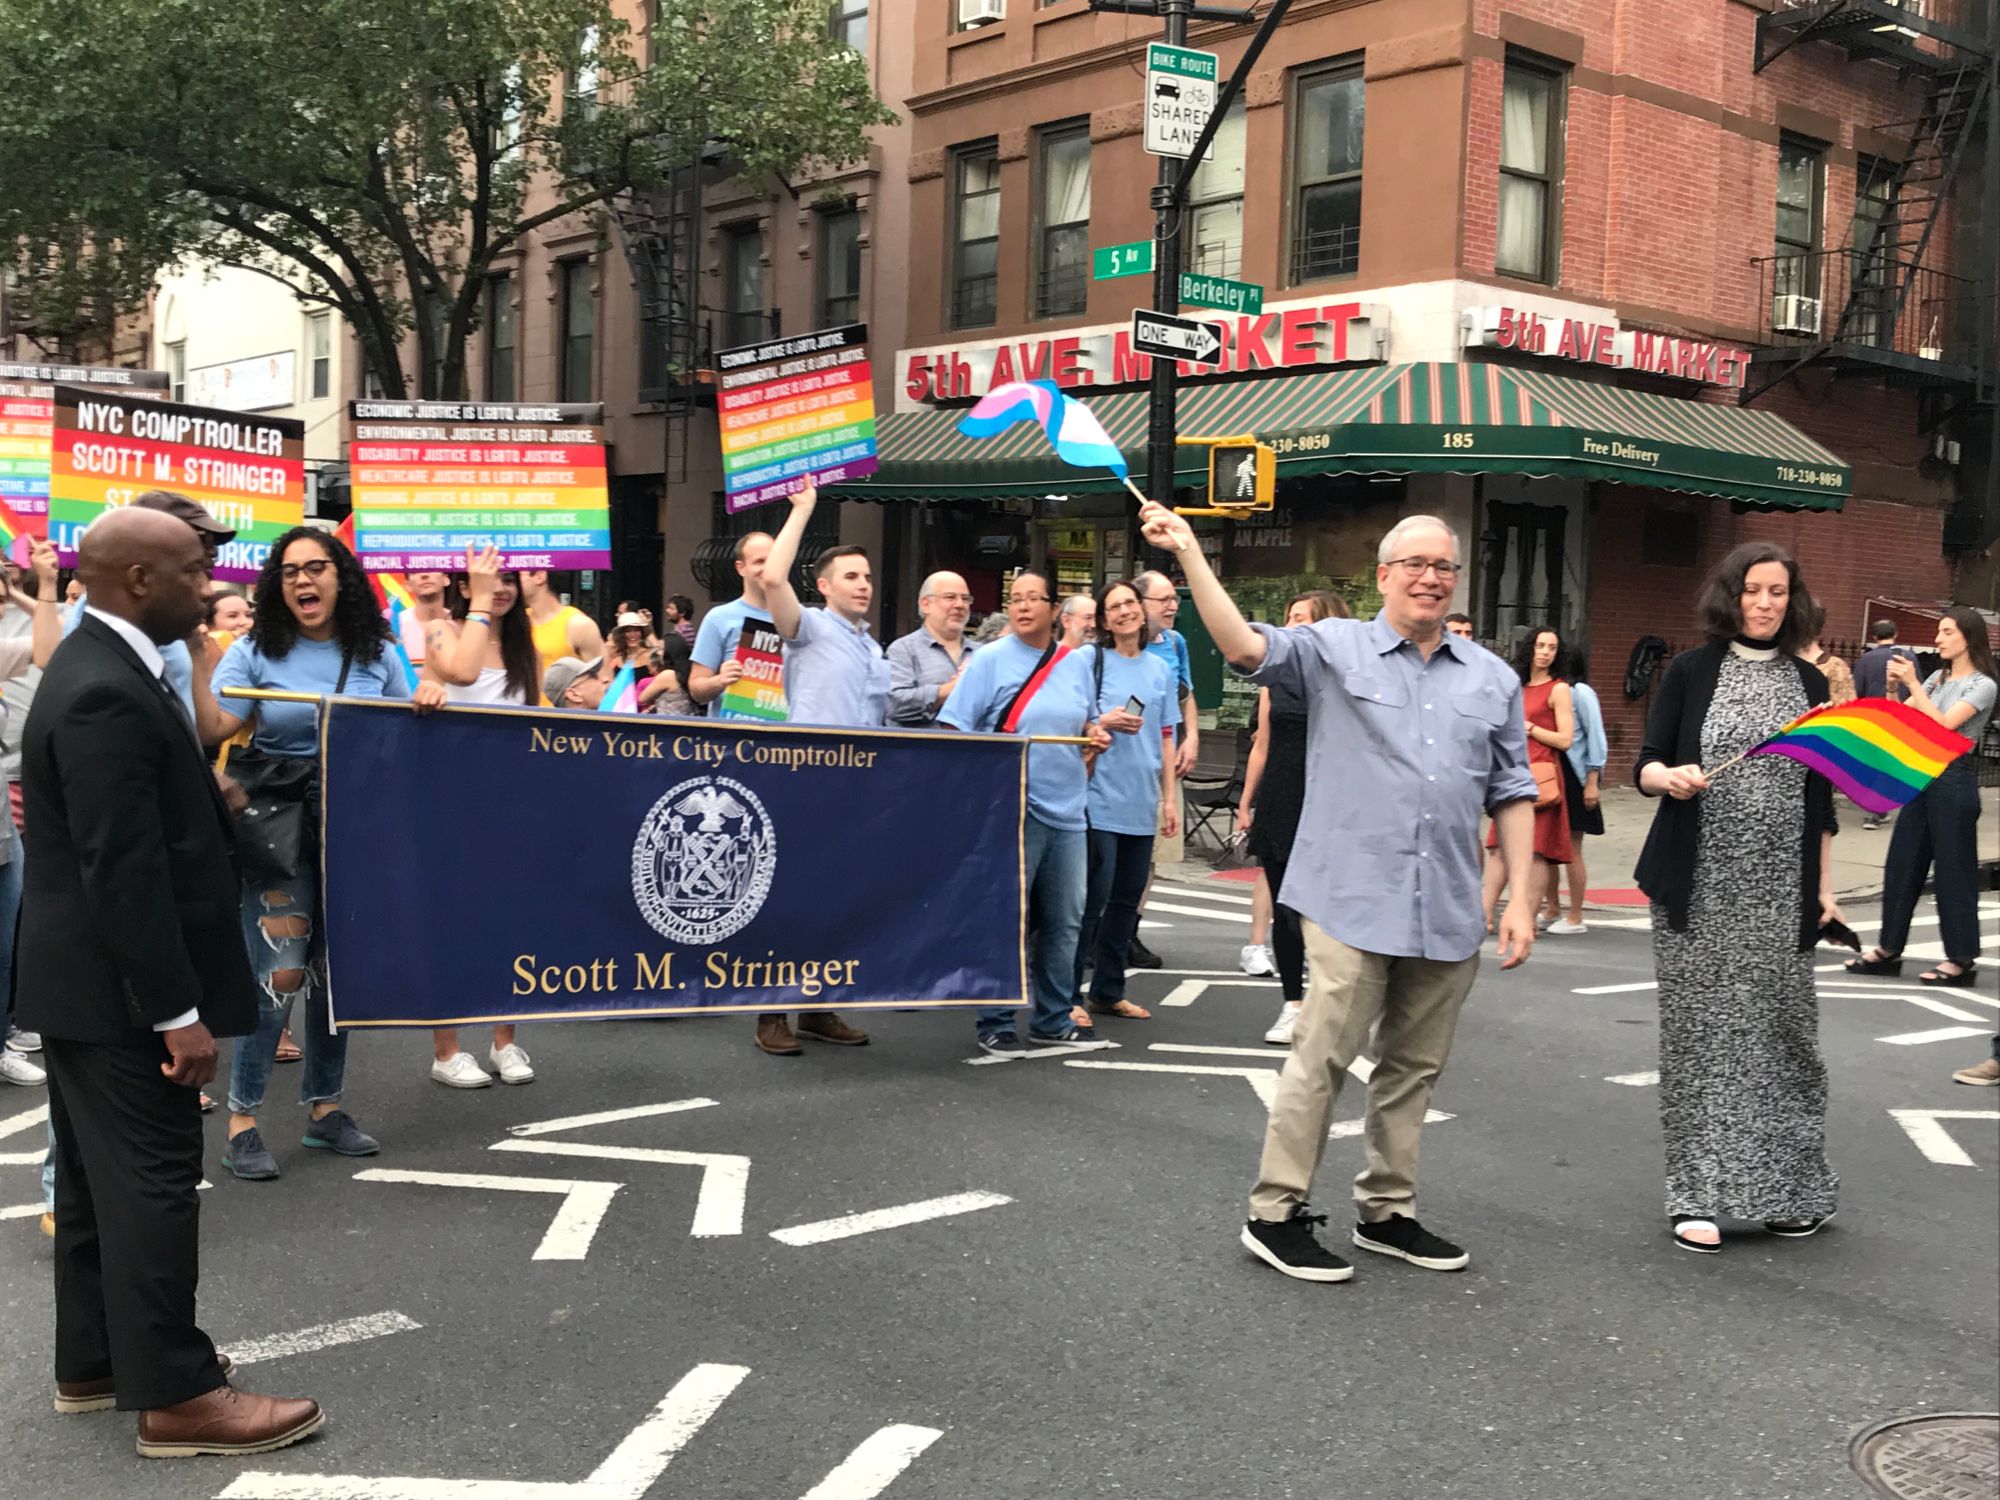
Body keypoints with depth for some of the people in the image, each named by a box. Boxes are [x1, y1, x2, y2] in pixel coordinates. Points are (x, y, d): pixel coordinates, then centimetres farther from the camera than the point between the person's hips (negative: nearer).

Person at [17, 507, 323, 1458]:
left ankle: (93, 1362, 29)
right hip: (117, 987, -11)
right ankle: (173, 1395, 7)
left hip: (86, 979, 11)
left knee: (97, 1177, 17)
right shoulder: (105, 695, -23)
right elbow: (124, 873, -25)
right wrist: (177, 1010, -23)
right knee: (151, 1179, -3)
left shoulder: (100, 666, 10)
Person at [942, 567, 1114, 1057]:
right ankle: (994, 1023, 10)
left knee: (1063, 919, 11)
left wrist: (1094, 733, 3)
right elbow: (955, 732, -6)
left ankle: (1053, 1020, 23)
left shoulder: (1076, 664, 11)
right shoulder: (989, 660, -4)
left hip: (1067, 808, 5)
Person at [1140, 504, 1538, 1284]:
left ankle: (1387, 1211, 27)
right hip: (1352, 899, -4)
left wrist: (1519, 897, 8)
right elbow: (1243, 646, -15)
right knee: (1322, 1058, -4)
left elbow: (1511, 794, 14)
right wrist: (1190, 553, -24)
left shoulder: (1492, 678, 13)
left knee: (1415, 1068, 13)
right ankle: (1275, 1213, 8)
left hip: (1448, 912, 5)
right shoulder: (1335, 648, 1)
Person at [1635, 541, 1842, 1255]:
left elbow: (1820, 795, 12)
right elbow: (1646, 766, 1)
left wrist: (1825, 885, 6)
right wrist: (1668, 776, -22)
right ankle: (1699, 1192, 6)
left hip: (1780, 891, 2)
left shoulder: (1808, 681, 10)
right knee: (1701, 1030, -1)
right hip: (1699, 887, -2)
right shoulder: (1689, 672, 3)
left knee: (1781, 1028, 2)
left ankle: (1784, 1186, 15)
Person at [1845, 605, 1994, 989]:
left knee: (1953, 870, -2)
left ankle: (1961, 959, 6)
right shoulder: (1938, 678, 12)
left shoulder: (1982, 685, -7)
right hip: (1920, 776, 7)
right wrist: (1894, 687, -8)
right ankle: (1889, 949, 15)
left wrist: (1913, 685, -20)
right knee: (1901, 864, 8)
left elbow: (1945, 723, -19)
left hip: (1954, 780, -7)